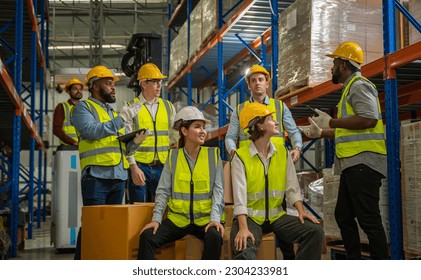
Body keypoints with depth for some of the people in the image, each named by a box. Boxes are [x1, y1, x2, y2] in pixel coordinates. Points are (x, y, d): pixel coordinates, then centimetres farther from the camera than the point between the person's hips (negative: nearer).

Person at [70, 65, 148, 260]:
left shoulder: (112, 112, 24)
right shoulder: (83, 107, 4)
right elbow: (91, 131, -16)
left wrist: (135, 142, 1)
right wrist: (121, 119, -15)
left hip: (119, 176, 7)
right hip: (97, 175, -7)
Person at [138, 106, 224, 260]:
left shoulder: (213, 154, 4)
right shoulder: (173, 156, 7)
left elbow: (218, 190, -2)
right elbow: (163, 190, 5)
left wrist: (215, 218, -17)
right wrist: (156, 218, -9)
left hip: (205, 219, -1)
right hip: (177, 218, 1)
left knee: (215, 237, -31)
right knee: (147, 236, -20)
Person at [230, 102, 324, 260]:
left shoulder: (283, 153, 8)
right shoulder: (241, 157, -8)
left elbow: (292, 187, 5)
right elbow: (240, 195, -17)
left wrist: (301, 211, -12)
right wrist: (243, 228, -28)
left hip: (276, 215, 5)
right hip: (250, 216, -5)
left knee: (315, 231, -15)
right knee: (242, 251, -33)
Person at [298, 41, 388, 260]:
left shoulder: (359, 85, -6)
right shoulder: (351, 88, 24)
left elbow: (369, 119, -22)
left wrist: (331, 122, -13)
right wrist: (320, 132, 29)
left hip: (363, 162, -11)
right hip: (353, 164, 11)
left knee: (369, 219, -10)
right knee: (343, 216, 14)